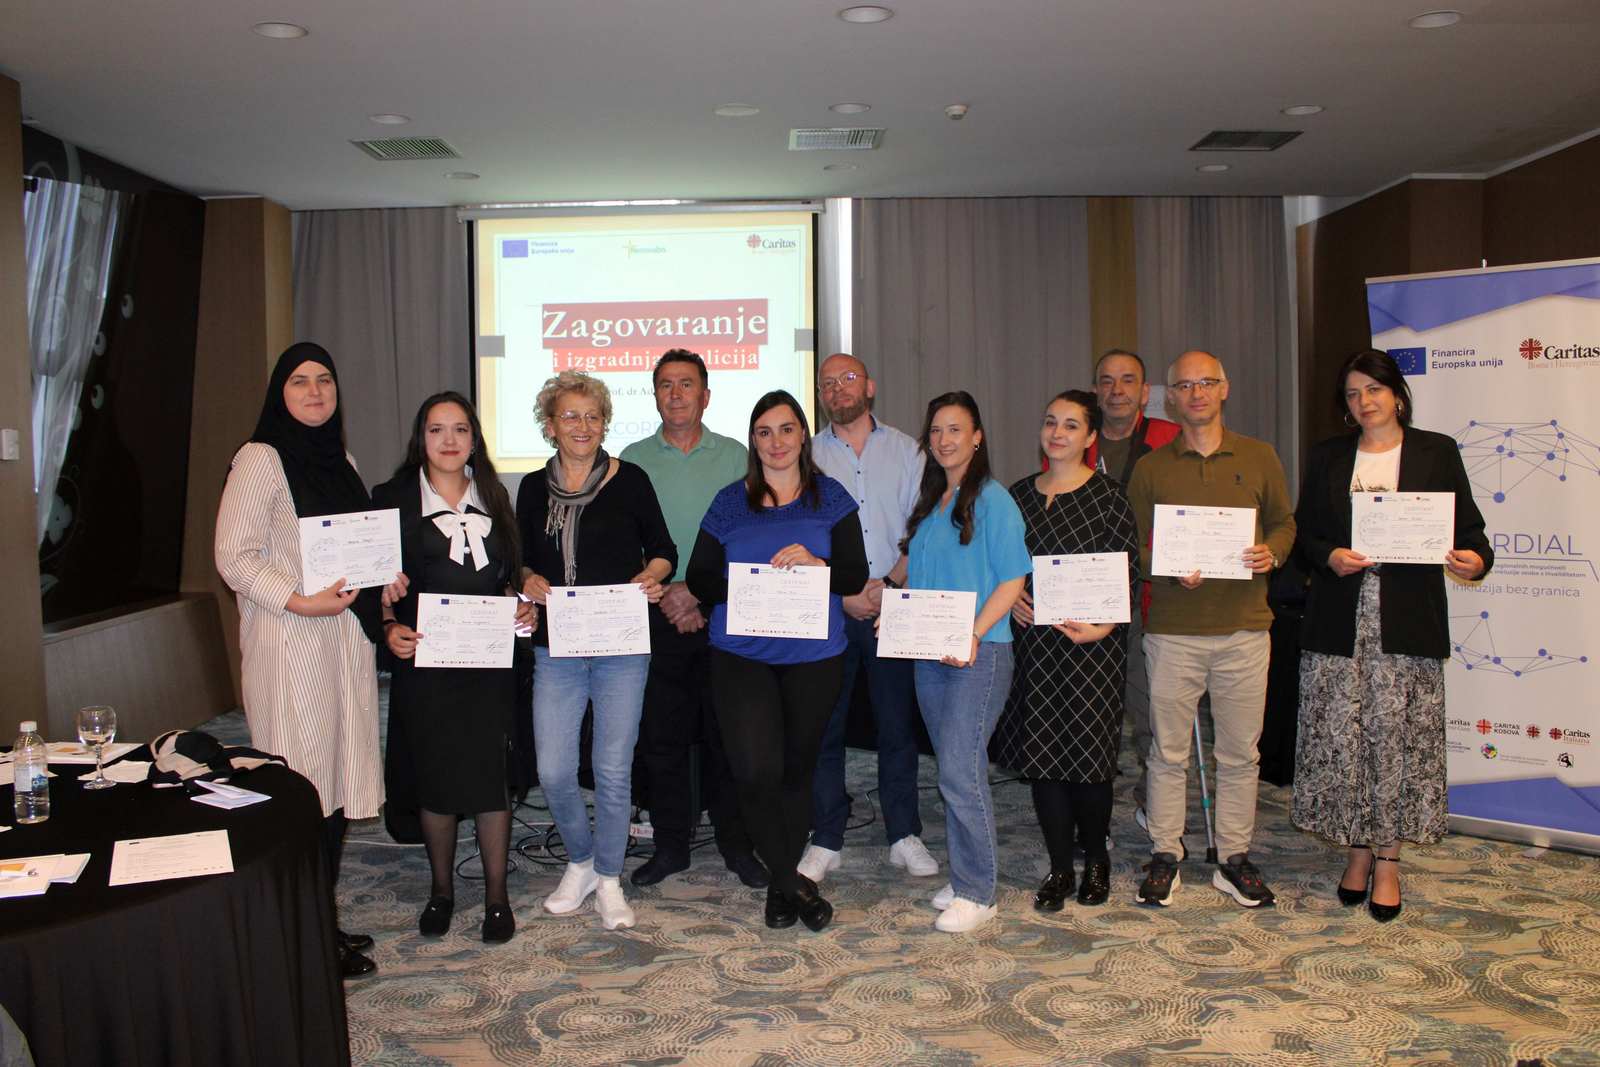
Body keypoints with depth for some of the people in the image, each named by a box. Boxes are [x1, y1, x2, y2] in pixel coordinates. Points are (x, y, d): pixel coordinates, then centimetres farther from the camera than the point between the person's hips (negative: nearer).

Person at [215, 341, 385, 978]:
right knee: (302, 783, -4)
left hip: (346, 638, 8)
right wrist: (299, 601, -22)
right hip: (288, 640, -8)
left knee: (338, 780, 11)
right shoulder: (261, 460, -7)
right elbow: (233, 556, -12)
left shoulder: (339, 461, 16)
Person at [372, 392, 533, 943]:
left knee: (491, 774, 0)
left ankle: (496, 895, 13)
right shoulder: (393, 499, 3)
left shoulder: (492, 498, 12)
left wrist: (521, 607, -2)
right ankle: (441, 890, 25)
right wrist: (389, 629, -15)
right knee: (435, 778, 6)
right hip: (423, 659, -1)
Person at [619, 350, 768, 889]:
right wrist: (665, 593, -8)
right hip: (655, 617, 1)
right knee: (661, 735, 5)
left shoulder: (734, 456, 5)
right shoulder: (634, 459, 7)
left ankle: (736, 843, 16)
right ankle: (670, 845, 18)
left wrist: (701, 595, -8)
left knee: (726, 733, 3)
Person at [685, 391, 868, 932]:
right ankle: (791, 882, 9)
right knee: (756, 771, -12)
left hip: (814, 656, 1)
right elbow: (699, 579, 3)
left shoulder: (830, 497, 5)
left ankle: (780, 881, 29)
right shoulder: (729, 502, 6)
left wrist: (815, 563, -20)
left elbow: (856, 576, -1)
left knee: (797, 768, 10)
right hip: (741, 655, 0)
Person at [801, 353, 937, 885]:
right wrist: (843, 595, -8)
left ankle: (904, 835, 17)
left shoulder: (905, 451, 8)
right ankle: (825, 839, 14)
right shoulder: (807, 456, 8)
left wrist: (888, 583, -12)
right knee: (823, 725, 3)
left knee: (898, 722, 4)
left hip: (893, 605, 0)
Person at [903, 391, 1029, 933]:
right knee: (956, 768, 13)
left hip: (979, 651, -7)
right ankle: (965, 876, 24)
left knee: (959, 771, -9)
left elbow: (1012, 580, -11)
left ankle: (977, 893, 3)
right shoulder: (928, 502, 14)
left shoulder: (992, 500, -7)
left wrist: (973, 635, -20)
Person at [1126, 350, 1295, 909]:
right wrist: (1170, 570, -13)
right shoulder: (1149, 468, 5)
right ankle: (1164, 857, 17)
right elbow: (1134, 547, 6)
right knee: (1168, 751, 5)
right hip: (1172, 629, -1)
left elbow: (1285, 522, 15)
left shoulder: (1259, 458, 9)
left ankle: (1234, 860, 21)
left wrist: (1271, 553, -7)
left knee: (1240, 752, 8)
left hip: (1244, 627, 1)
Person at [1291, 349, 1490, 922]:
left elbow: (1468, 528, 4)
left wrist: (1475, 560, -18)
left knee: (1399, 740, 1)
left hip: (1408, 623, -1)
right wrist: (1329, 558, -9)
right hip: (1339, 623, 2)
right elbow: (1303, 534, 11)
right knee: (1341, 738, 3)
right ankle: (1359, 850, 20)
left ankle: (1388, 860, 15)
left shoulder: (1437, 452, 6)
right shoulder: (1326, 458, 11)